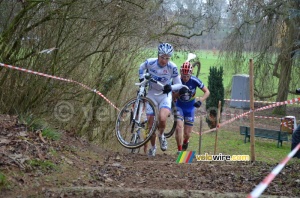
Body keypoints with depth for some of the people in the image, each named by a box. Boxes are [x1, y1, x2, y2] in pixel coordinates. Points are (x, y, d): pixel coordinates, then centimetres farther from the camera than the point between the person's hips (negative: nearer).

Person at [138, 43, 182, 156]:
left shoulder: (172, 67, -19)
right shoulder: (150, 62, -15)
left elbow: (179, 84, -11)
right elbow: (141, 68, 9)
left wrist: (171, 87, -30)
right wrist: (142, 79, -5)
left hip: (165, 95, -2)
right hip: (152, 94, 2)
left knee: (162, 119, -27)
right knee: (150, 123, 1)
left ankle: (161, 136, 7)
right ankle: (153, 147, 25)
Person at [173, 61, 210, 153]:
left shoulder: (194, 80, -20)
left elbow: (207, 92, -13)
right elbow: (172, 97, -16)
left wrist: (200, 101, -29)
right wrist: (179, 93, -37)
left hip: (190, 108, 1)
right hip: (179, 107, -1)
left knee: (187, 133, 2)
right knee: (179, 127, -22)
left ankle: (185, 142, 39)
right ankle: (179, 150, -8)